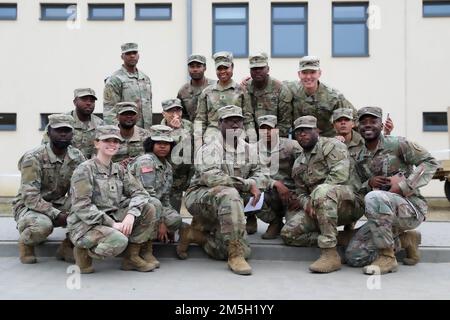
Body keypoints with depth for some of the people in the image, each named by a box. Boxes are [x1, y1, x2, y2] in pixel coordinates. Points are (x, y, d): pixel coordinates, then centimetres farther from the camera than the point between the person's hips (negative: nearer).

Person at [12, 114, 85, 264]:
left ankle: (68, 245, 0)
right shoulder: (33, 158, -19)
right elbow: (30, 196, -24)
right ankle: (26, 242, 1)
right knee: (43, 225, -37)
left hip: (58, 205, 5)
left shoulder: (77, 157, -4)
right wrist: (56, 215, -32)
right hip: (29, 206, -4)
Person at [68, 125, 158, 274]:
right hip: (85, 224, -6)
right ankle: (84, 251, -3)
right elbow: (82, 206, -18)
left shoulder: (119, 170, 11)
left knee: (149, 209, -7)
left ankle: (132, 256, -1)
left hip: (112, 218, 7)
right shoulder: (85, 169, -9)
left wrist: (131, 214, -19)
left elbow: (140, 193, 1)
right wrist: (112, 224, -23)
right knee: (119, 241, -34)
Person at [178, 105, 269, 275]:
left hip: (228, 207, 7)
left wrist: (255, 185, -12)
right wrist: (247, 184, -25)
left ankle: (194, 234, 7)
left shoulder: (247, 148, 10)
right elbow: (211, 177, -26)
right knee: (229, 194, -39)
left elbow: (259, 173, 13)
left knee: (244, 251, -9)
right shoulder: (209, 149, -10)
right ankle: (235, 255, -29)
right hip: (200, 198, -6)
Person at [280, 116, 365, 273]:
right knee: (288, 233, -13)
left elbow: (340, 176, -17)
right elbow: (300, 192, 16)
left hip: (349, 204, -6)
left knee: (322, 190, -39)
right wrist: (307, 204, -10)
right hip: (318, 208, 6)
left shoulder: (332, 145, -2)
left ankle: (330, 254, -33)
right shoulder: (298, 164, 19)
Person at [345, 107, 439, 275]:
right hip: (383, 214, 6)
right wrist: (369, 183, -10)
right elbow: (360, 190, 15)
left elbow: (430, 162, -7)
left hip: (412, 207, -6)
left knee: (374, 197, -38)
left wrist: (402, 186, -18)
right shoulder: (359, 159, 10)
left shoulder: (396, 144, -6)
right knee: (353, 256, -6)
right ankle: (404, 239, 13)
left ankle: (388, 258, -21)